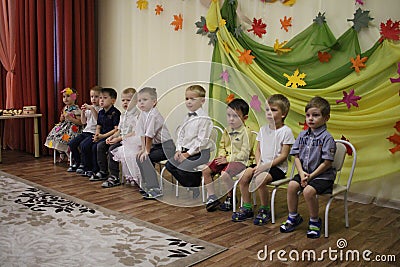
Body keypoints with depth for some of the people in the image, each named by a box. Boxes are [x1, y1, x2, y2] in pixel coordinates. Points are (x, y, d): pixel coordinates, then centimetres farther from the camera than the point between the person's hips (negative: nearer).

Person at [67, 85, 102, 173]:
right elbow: (83, 122, 17)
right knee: (71, 143, -4)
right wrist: (83, 111, 2)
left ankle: (84, 164, -6)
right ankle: (77, 162, 13)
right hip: (86, 131, 8)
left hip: (94, 133, -8)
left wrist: (92, 109, -20)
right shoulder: (88, 108, 17)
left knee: (83, 145, -27)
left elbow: (98, 120, -20)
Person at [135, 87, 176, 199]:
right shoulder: (143, 114, 7)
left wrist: (147, 151, -13)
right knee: (139, 157, 3)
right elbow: (142, 133, 8)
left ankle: (154, 190, -20)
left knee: (144, 158, -19)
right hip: (156, 145, 9)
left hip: (166, 146, -9)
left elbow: (149, 135, -19)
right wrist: (143, 149, 2)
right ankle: (149, 185, 12)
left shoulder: (154, 115, -21)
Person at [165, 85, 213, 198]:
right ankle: (189, 185, 12)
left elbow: (201, 141, -18)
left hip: (200, 153, -9)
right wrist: (179, 150, 2)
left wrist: (188, 153, -17)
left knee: (183, 168, -25)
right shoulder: (187, 117, 13)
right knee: (169, 164, 0)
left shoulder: (204, 119, -14)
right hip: (186, 151, 9)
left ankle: (196, 190, 0)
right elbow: (181, 134, 16)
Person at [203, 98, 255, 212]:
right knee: (205, 171, -3)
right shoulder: (227, 131, 12)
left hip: (240, 161, -8)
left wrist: (228, 159, -18)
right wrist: (221, 156, -2)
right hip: (225, 159, 8)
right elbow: (222, 146, 20)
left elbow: (244, 153, -18)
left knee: (224, 175, -32)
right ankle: (212, 197, 6)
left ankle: (230, 199, -4)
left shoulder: (246, 132, -13)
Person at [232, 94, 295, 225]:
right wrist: (259, 164, -5)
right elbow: (258, 150, 13)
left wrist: (267, 165, -18)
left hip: (278, 167, -6)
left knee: (259, 179, -30)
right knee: (243, 176, -14)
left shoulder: (286, 131, -9)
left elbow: (283, 155, -12)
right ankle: (247, 208, 1)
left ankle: (265, 210, -8)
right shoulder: (263, 129, 10)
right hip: (262, 165, 6)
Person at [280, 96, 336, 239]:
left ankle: (314, 221, -2)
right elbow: (296, 156, 6)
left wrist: (311, 176, -16)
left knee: (308, 190, -27)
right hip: (304, 172, 6)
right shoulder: (303, 135, 6)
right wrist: (302, 173, -9)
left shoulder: (326, 138, -13)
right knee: (292, 185, -16)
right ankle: (293, 217, 5)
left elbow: (327, 163, -15)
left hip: (322, 175, -6)